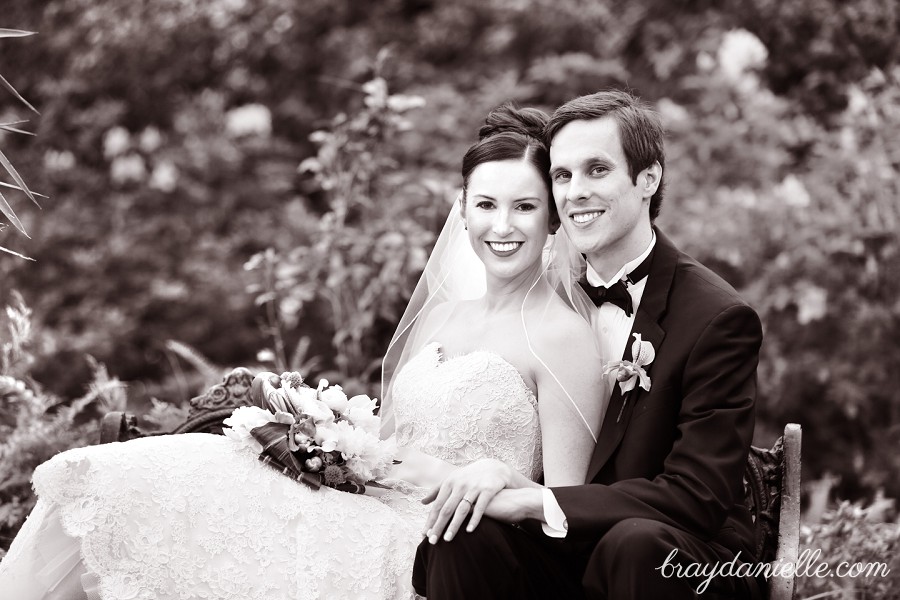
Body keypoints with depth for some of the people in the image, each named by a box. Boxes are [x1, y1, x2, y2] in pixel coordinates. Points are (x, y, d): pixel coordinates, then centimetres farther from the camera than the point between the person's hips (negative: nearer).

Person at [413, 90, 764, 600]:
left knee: (635, 542, -35)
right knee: (465, 536, -27)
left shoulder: (721, 318, -11)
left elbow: (697, 497, -17)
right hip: (563, 557, 3)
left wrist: (532, 501, -25)